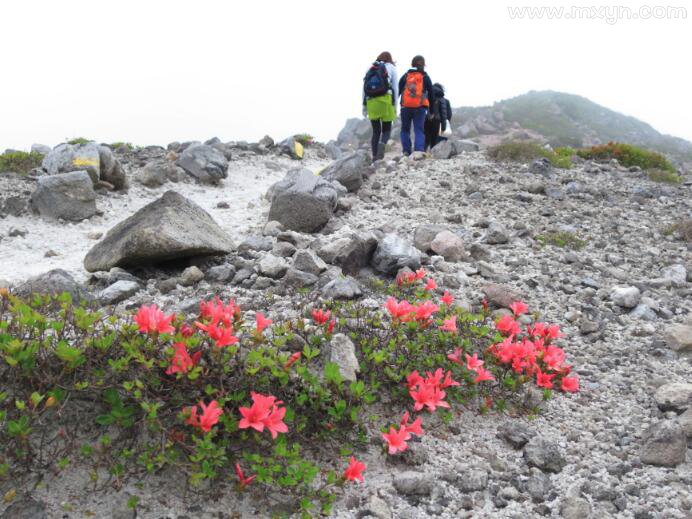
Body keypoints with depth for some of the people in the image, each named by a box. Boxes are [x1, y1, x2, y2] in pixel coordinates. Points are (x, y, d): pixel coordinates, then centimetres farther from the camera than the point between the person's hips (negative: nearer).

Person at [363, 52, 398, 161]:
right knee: (386, 129, 6)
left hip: (371, 102, 3)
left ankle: (375, 157, 2)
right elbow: (395, 87, 3)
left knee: (376, 131, 9)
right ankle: (382, 144, -26)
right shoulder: (391, 67, 9)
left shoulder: (370, 68, 16)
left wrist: (364, 105, 13)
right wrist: (395, 105, 6)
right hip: (386, 100, -3)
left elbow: (364, 87, 11)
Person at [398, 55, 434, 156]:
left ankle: (406, 151, 3)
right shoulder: (425, 77, 6)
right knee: (419, 130, 3)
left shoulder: (405, 76, 7)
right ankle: (419, 150, -12)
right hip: (420, 108, -1)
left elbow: (398, 90, 2)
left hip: (406, 107, 1)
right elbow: (431, 93, 8)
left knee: (405, 130, 12)